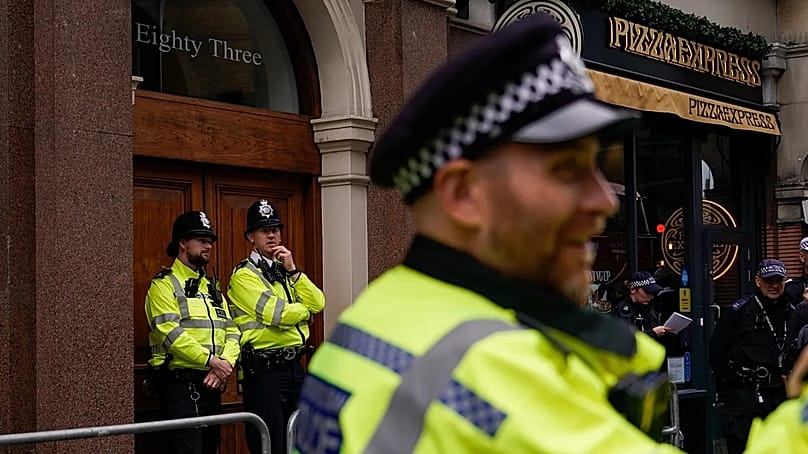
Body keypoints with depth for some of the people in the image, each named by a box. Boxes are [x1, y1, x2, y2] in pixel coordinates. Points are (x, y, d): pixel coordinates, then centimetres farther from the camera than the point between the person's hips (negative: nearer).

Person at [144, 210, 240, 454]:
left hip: (212, 383, 8)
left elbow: (231, 331, 11)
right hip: (180, 382, -7)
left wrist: (225, 364, -9)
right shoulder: (164, 285, -3)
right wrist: (211, 360, -21)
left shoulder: (212, 287, 19)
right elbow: (170, 332, -17)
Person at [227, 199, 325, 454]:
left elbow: (318, 303, 5)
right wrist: (305, 309, 1)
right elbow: (276, 313, -17)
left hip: (294, 366, 8)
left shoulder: (285, 271, 18)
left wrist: (293, 270, -4)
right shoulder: (244, 275, -6)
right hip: (265, 369, -8)